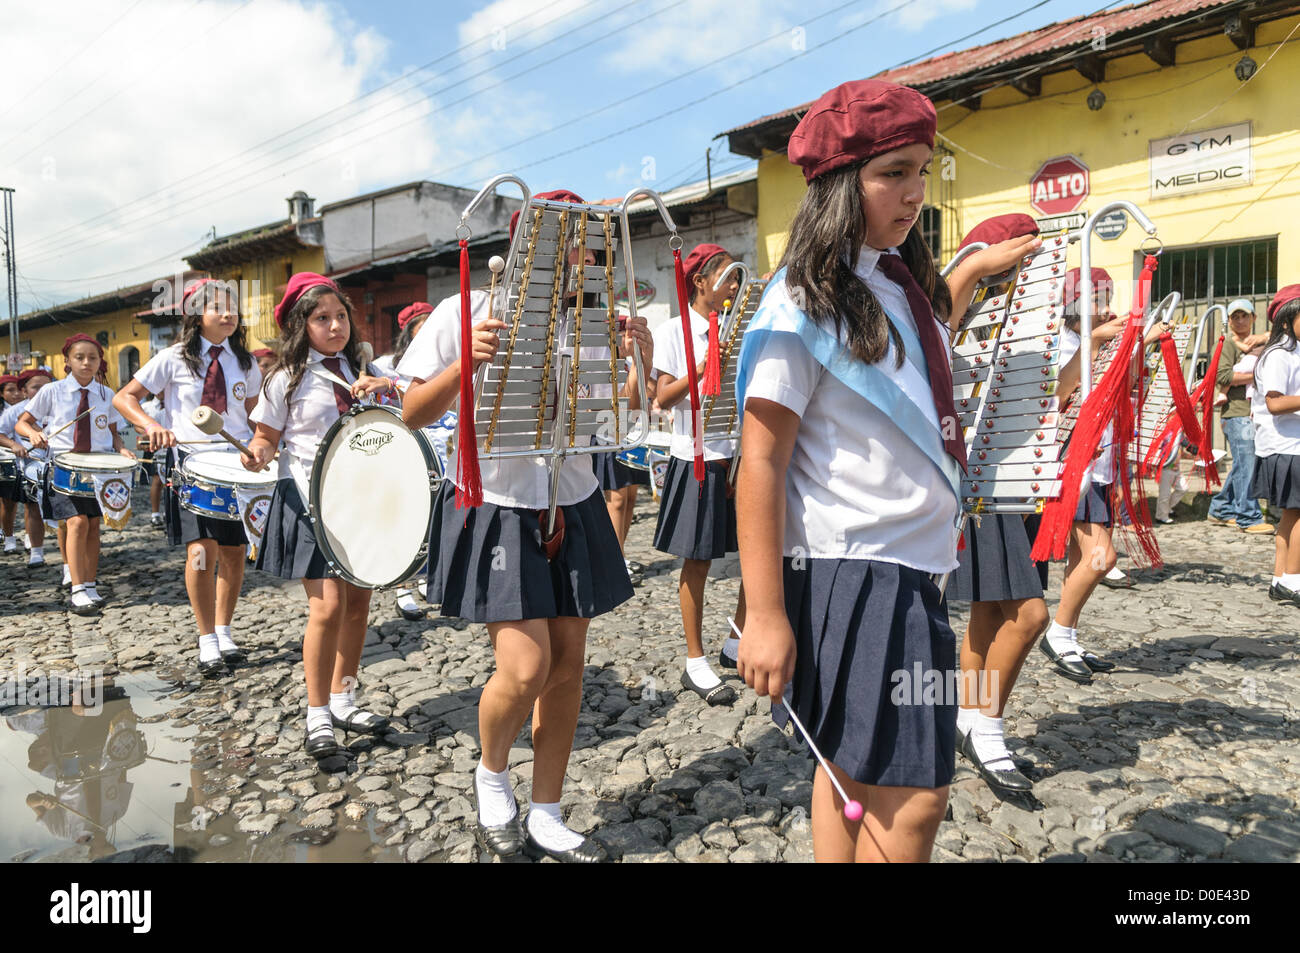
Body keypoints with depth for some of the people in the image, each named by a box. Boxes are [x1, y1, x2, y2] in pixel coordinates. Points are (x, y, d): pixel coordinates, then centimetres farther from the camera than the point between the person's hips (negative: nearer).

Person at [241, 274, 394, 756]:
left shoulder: (359, 370, 10)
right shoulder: (287, 377, -2)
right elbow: (267, 435, 2)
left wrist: (383, 386, -11)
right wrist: (257, 455, -20)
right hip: (309, 501, -5)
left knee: (358, 601, 8)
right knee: (328, 606, -10)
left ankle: (343, 699, 24)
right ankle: (318, 715, 6)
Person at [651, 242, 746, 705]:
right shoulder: (673, 331, -1)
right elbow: (663, 397, -10)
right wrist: (703, 369, -21)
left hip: (742, 456, 5)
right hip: (699, 461, -5)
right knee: (697, 563, 2)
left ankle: (736, 644, 25)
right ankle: (696, 663, 15)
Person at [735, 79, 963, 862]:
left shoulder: (909, 285, 12)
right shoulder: (805, 304, -12)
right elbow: (760, 462, -17)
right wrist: (766, 617, -18)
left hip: (914, 571, 8)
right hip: (846, 572, -8)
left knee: (857, 775, 18)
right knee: (913, 797, -2)